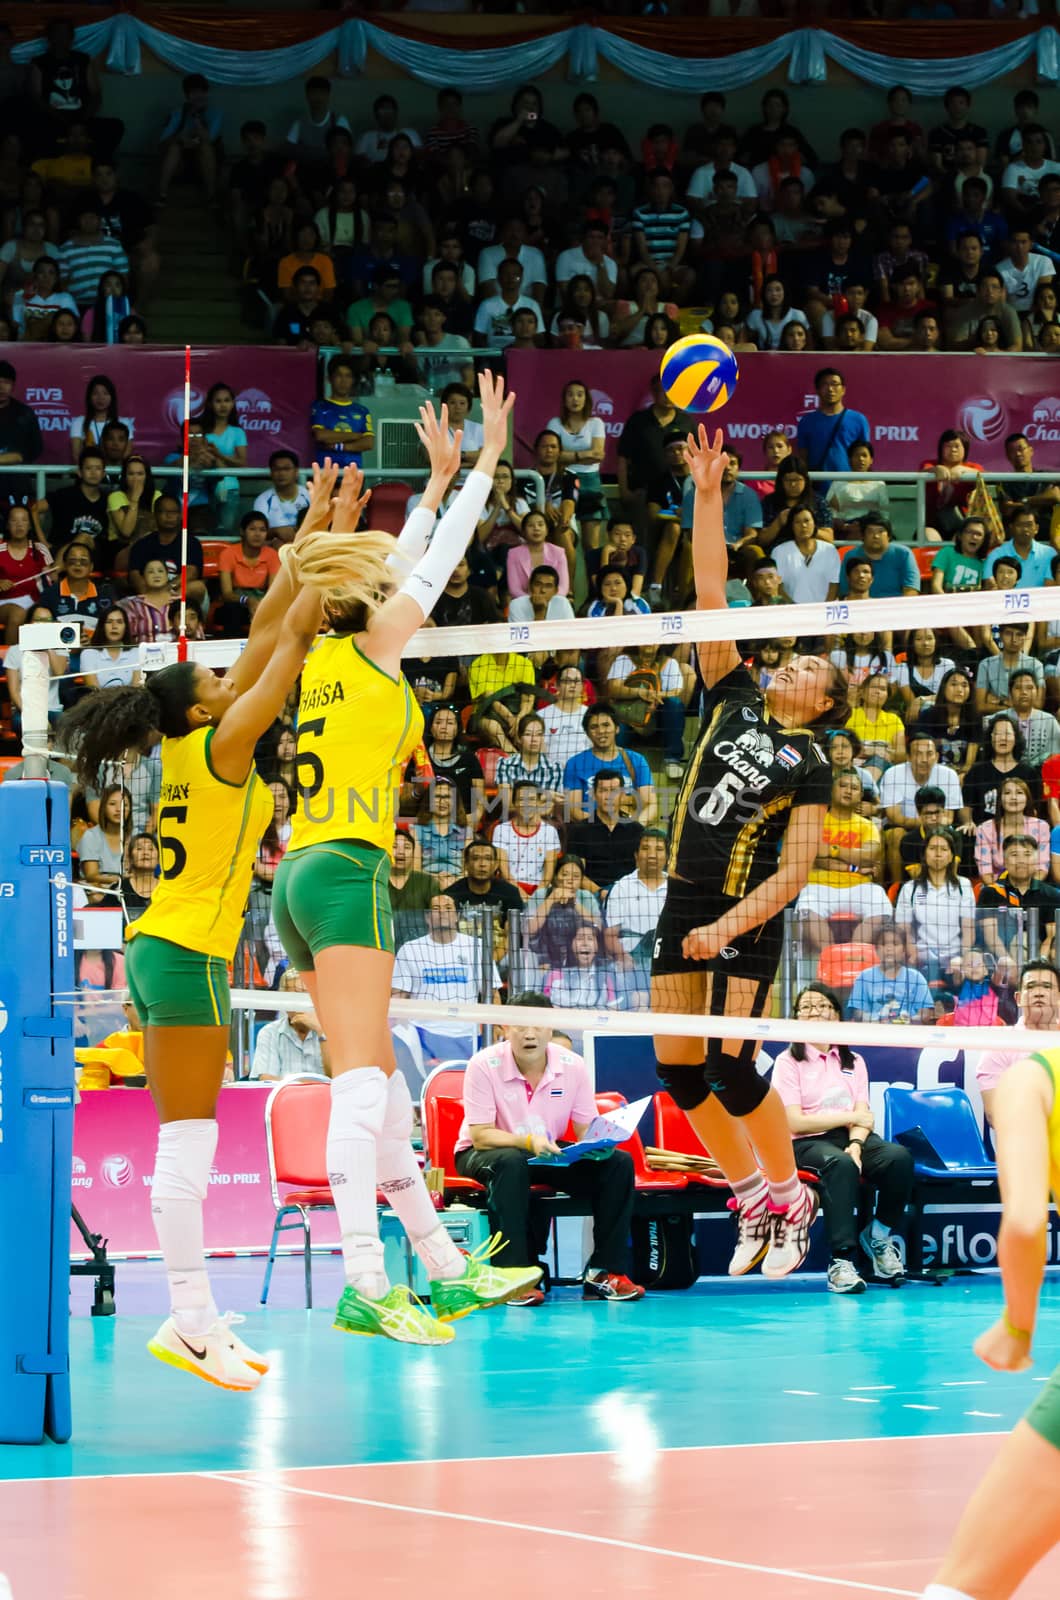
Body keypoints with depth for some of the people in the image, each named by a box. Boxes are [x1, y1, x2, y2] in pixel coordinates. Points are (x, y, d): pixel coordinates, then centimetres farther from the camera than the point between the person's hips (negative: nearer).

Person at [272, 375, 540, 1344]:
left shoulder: (318, 658, 15)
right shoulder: (373, 647, -4)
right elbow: (438, 562, 6)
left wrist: (439, 479, 38)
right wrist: (488, 460, 15)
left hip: (301, 874, 9)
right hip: (347, 871, -9)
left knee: (377, 1084, 9)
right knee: (362, 1085, -15)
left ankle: (446, 1271, 14)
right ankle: (365, 1287, -23)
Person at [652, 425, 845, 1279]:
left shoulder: (809, 765, -2)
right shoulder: (735, 699, 10)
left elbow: (796, 869, -9)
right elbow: (710, 594, 4)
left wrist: (730, 927, -20)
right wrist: (709, 495, -4)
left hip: (746, 918, -6)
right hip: (684, 900, 6)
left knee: (730, 1066, -13)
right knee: (677, 1066, 2)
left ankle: (791, 1195, 6)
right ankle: (754, 1199, 17)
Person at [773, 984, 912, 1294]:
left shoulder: (854, 1061, 18)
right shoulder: (788, 1062, 5)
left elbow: (863, 1117, 5)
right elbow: (794, 1122, -6)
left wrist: (855, 1145, -17)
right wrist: (850, 1117, -3)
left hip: (850, 1139, 4)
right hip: (808, 1143, -4)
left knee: (899, 1157, -28)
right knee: (839, 1164, -39)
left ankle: (881, 1234, -6)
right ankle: (841, 1261, -44)